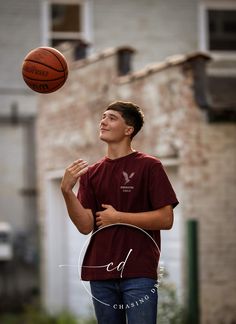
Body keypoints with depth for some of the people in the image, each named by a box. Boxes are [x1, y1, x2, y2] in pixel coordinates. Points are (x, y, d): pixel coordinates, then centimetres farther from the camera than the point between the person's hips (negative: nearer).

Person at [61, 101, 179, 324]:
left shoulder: (149, 167, -1)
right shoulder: (90, 173, 11)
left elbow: (166, 219, -7)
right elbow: (85, 226, 1)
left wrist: (117, 217, -9)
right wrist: (67, 191, -13)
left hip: (139, 273, -4)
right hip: (100, 273, 4)